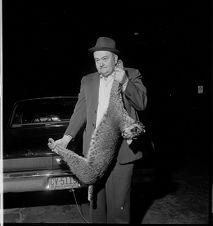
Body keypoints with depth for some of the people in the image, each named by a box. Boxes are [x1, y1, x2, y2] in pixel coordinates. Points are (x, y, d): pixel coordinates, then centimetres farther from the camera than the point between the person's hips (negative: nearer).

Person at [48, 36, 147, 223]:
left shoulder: (132, 75, 6)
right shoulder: (87, 81, 14)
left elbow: (142, 104, -2)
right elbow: (80, 112, 12)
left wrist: (124, 82, -14)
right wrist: (66, 138, 1)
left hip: (121, 150, -3)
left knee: (118, 199, 0)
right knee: (95, 198, 11)